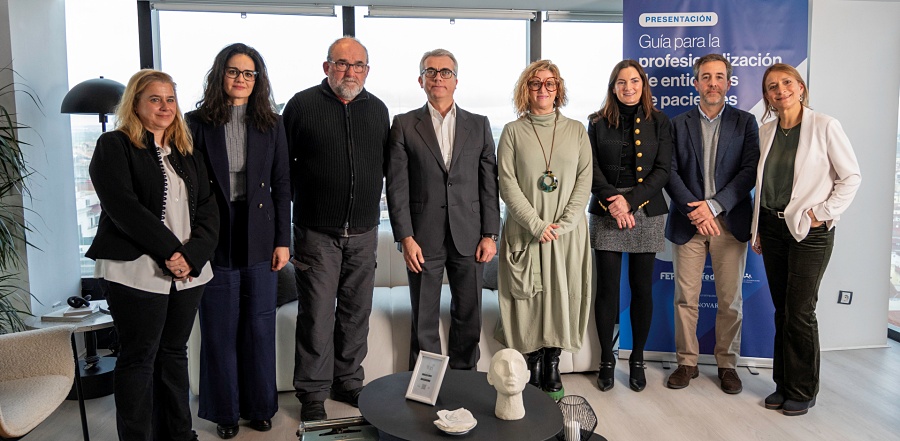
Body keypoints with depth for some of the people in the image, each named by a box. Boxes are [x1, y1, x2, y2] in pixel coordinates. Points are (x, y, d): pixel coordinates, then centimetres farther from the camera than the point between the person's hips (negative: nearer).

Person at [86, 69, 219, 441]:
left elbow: (208, 210, 8)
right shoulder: (114, 146, -1)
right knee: (139, 358, 3)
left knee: (174, 354, 12)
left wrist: (193, 255, -8)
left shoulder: (188, 154, 16)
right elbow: (123, 206, -13)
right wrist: (170, 251, -16)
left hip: (189, 271, 5)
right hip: (137, 271, -5)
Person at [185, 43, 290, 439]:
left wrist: (283, 240, 1)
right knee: (220, 328, 8)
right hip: (215, 239, -1)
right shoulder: (198, 122, -1)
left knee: (260, 325, 10)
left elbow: (281, 185, 5)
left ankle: (259, 406, 27)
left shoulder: (270, 124, 5)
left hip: (259, 238, 2)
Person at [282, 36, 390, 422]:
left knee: (356, 312, 12)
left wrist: (371, 205, 10)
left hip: (364, 232, 4)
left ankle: (348, 382, 28)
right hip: (317, 232, -3)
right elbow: (283, 165, 0)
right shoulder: (302, 105, -2)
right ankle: (313, 394, 16)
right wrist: (292, 211, -1)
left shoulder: (377, 110, 9)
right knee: (317, 315, 1)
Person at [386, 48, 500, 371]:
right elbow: (397, 186, -2)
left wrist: (490, 235, 0)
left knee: (469, 317, 10)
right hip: (424, 239, -2)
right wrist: (405, 237, -9)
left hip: (469, 238, 2)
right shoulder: (404, 125, 4)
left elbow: (489, 184, 6)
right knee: (424, 321, 6)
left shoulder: (478, 125, 9)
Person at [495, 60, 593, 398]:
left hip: (567, 231, 2)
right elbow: (507, 183, -4)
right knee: (528, 297, 1)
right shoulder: (513, 131, 4)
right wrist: (537, 224, -12)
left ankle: (552, 366, 16)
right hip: (525, 229, -1)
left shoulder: (575, 130, 9)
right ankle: (532, 366, 13)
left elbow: (584, 180, 3)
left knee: (563, 295, 4)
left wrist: (565, 223, -10)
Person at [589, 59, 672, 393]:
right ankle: (606, 361, 13)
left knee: (642, 288, 5)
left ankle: (637, 360, 19)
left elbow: (662, 170, 0)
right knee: (607, 287, 0)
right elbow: (591, 168, 0)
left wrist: (630, 200, -13)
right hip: (606, 214, 0)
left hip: (646, 214, 1)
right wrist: (611, 199, -15)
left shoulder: (659, 122, 7)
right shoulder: (598, 122, 7)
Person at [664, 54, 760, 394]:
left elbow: (749, 171, -3)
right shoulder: (678, 124, 9)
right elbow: (670, 172, 0)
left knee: (730, 299, 5)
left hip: (730, 222, 0)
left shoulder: (745, 122, 8)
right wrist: (694, 211, -12)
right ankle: (687, 362, 16)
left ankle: (727, 363, 20)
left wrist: (713, 206, -13)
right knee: (685, 298, 3)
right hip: (688, 222, 0)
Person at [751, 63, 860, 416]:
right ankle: (783, 384, 22)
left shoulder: (824, 126, -7)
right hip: (773, 228, 5)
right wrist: (757, 228, 12)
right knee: (781, 311, 11)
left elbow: (851, 176, -4)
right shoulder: (766, 131, 8)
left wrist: (822, 212, -11)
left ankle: (803, 391, 13)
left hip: (810, 231, -5)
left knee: (800, 312, -3)